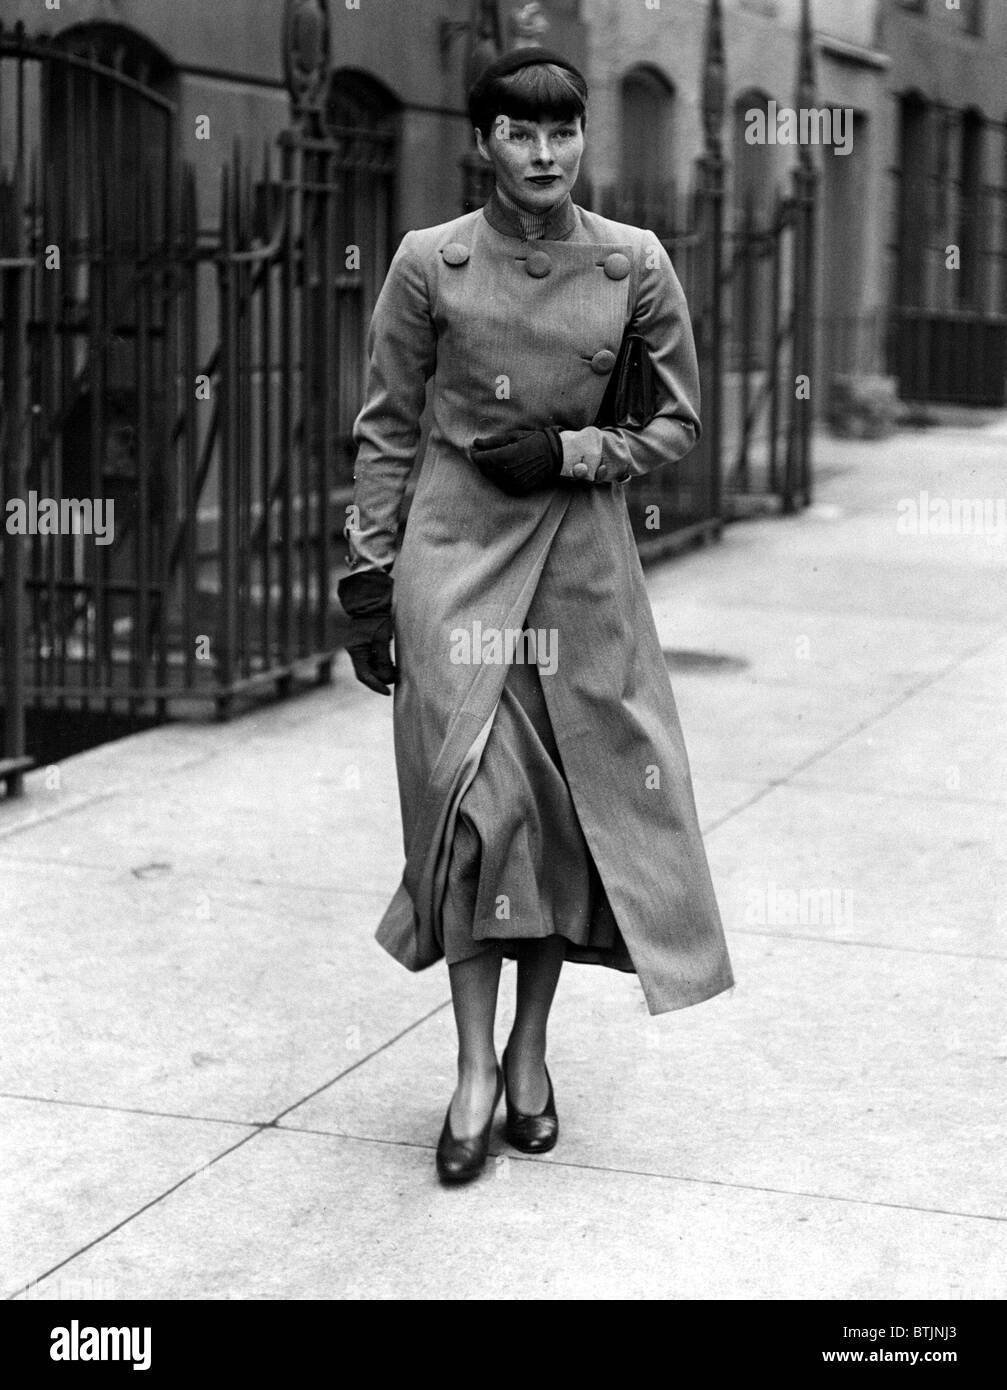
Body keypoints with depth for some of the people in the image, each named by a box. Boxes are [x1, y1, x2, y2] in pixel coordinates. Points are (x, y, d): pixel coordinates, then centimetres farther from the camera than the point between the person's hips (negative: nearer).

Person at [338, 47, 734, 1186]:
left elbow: (680, 423, 7)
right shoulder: (429, 262, -1)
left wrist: (574, 453, -9)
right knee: (472, 791, -9)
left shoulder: (635, 264, 2)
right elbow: (385, 428, 3)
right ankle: (476, 1069, 1)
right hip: (457, 549, -1)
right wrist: (367, 577, -1)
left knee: (566, 802, 4)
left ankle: (530, 1049, 20)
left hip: (583, 554, 2)